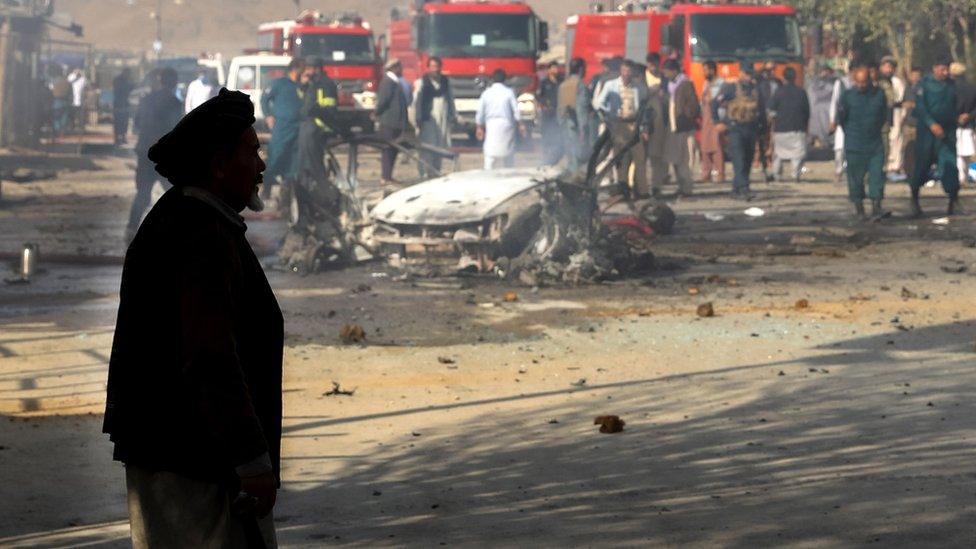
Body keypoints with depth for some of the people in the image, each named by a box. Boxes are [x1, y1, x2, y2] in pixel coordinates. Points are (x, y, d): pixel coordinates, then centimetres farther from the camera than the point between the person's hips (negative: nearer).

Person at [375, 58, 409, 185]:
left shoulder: (394, 81, 15)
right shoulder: (388, 82, -16)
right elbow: (383, 99, -20)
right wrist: (377, 113, -7)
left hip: (395, 122, 10)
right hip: (389, 122, -10)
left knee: (392, 150, 13)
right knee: (388, 150, -7)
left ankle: (387, 176, 19)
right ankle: (386, 178, -5)